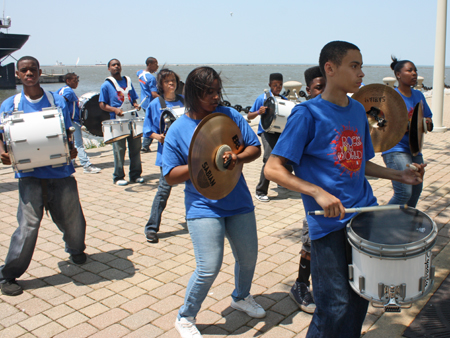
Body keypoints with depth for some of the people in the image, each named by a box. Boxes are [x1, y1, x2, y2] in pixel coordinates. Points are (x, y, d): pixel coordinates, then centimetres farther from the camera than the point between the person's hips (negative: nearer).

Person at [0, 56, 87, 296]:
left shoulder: (57, 101, 5)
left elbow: (67, 133, 8)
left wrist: (71, 149, -13)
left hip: (60, 171, 1)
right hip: (29, 172, -1)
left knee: (73, 220, 8)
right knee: (28, 224, -9)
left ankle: (76, 250, 42)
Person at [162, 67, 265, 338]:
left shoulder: (230, 116, 0)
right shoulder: (178, 129, -8)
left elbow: (255, 148, 2)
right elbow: (171, 176, -9)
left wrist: (237, 158, -19)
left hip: (239, 203, 4)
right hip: (204, 207, -4)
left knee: (248, 257, 17)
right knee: (209, 268, -9)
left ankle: (241, 297, 49)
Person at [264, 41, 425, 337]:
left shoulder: (358, 110, 10)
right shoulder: (308, 114, -11)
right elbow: (273, 169, -15)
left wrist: (399, 175, 7)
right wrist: (317, 192, -26)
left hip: (366, 214, 7)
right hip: (330, 224, -6)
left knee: (361, 297, 16)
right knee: (335, 308, 0)